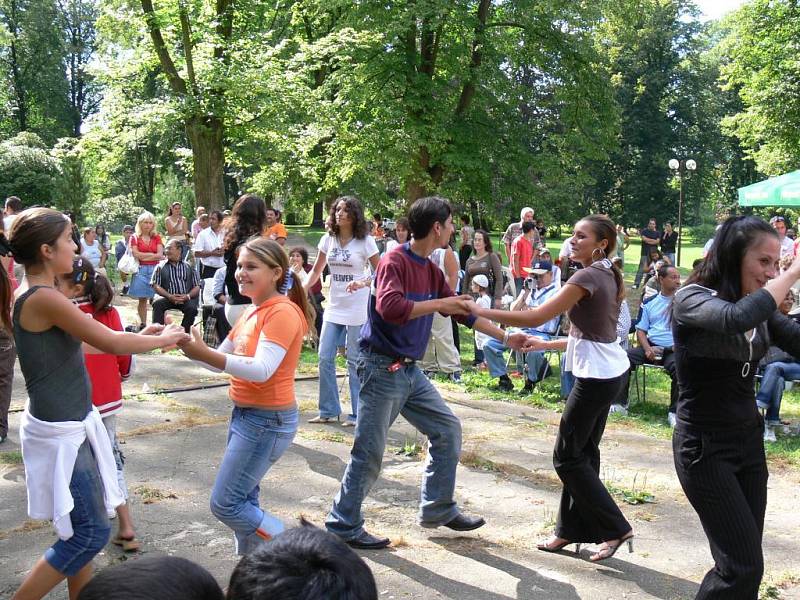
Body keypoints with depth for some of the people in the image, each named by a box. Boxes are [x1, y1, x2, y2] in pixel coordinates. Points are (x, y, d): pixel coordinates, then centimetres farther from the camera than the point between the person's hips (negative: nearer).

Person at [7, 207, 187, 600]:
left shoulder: (34, 294, 7)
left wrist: (148, 335, 7)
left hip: (71, 424, 10)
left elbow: (96, 338, 12)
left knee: (84, 530, 17)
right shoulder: (44, 298, -22)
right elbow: (109, 342, -18)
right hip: (60, 432, -10)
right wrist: (163, 339, -3)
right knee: (91, 532, -1)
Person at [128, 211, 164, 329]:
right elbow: (136, 254, -6)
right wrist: (153, 254, -4)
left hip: (155, 269, 1)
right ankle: (142, 324, 8)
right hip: (141, 270, -1)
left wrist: (144, 257, -7)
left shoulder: (157, 237, 11)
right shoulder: (135, 237, 5)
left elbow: (160, 255, 0)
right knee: (142, 299, 1)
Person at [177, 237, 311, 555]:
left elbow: (261, 370, -30)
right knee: (243, 500, 15)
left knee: (225, 504, -6)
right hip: (245, 414, 9)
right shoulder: (252, 312, 10)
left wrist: (203, 353, -37)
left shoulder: (282, 312, -17)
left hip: (268, 421, -9)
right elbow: (223, 360, 14)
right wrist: (193, 347, -4)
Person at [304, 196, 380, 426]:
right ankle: (328, 411, 17)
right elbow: (316, 271, 11)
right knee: (325, 358, 5)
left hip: (356, 309, -5)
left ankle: (358, 414, 12)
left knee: (355, 361, 1)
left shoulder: (365, 241, -7)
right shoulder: (328, 239, 5)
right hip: (334, 307, 5)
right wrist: (301, 291, -4)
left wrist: (362, 282, -25)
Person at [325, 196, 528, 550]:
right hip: (381, 368, -9)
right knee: (369, 451, -2)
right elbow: (389, 308, -32)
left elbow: (462, 311, 19)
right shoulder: (395, 261, -15)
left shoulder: (431, 270, 10)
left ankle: (437, 509, 24)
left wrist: (506, 338, 22)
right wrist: (439, 304, -24)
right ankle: (342, 525, 12)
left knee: (447, 430, 12)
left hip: (410, 371, 9)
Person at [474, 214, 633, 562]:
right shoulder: (608, 276, 12)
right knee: (584, 452, 14)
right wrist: (544, 345, 20)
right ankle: (572, 529, 21)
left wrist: (479, 311, -19)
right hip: (611, 371, 10)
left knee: (568, 457, -1)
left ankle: (615, 529, 3)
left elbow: (535, 317, -22)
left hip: (597, 376, -10)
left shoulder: (588, 277, -17)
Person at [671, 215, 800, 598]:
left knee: (744, 562, 9)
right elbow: (736, 318, -36)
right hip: (704, 447, -7)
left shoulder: (761, 309, 7)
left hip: (749, 441, 7)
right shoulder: (691, 299, -15)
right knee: (744, 565, -9)